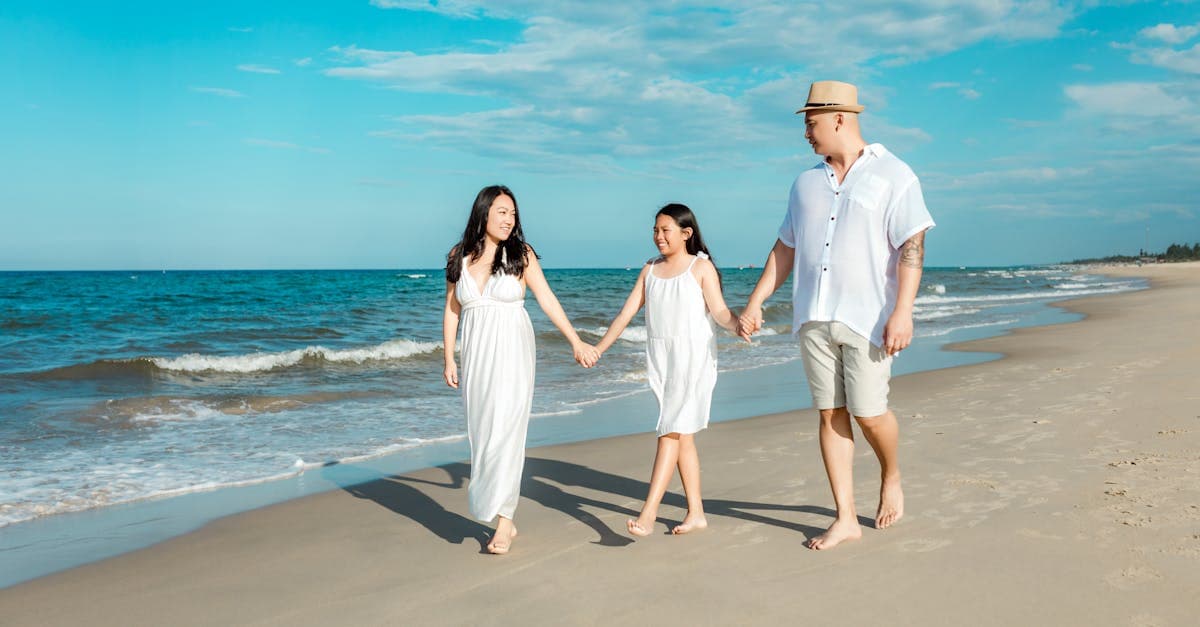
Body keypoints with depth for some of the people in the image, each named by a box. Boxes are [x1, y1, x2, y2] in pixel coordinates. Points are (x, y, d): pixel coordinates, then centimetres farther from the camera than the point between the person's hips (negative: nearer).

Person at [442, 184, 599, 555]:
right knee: (481, 433, 3)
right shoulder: (459, 257, 6)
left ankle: (503, 522, -1)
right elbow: (452, 310, 10)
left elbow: (547, 301, -1)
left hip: (512, 354, -3)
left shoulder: (521, 255, 0)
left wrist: (577, 343, -5)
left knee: (505, 432, -8)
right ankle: (505, 520, 13)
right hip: (477, 356, 3)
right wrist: (449, 360, 6)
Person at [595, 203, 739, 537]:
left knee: (671, 431, -13)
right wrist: (597, 349, 11)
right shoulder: (650, 270, 14)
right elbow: (626, 313, 14)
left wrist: (738, 324, -31)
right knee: (682, 435, 8)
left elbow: (719, 311, -9)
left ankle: (649, 513, -19)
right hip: (659, 357, 5)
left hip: (692, 356, -5)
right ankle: (696, 513, 14)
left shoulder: (701, 267, 0)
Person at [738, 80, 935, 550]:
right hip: (814, 318, 5)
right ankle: (845, 519, 11)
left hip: (868, 317, -5)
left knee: (868, 413, -4)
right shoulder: (807, 183, 14)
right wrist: (755, 303, 11)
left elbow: (912, 247, -9)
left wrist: (902, 312, -19)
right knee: (831, 415, 4)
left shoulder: (893, 176, -2)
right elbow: (784, 249, 16)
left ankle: (891, 477, 28)